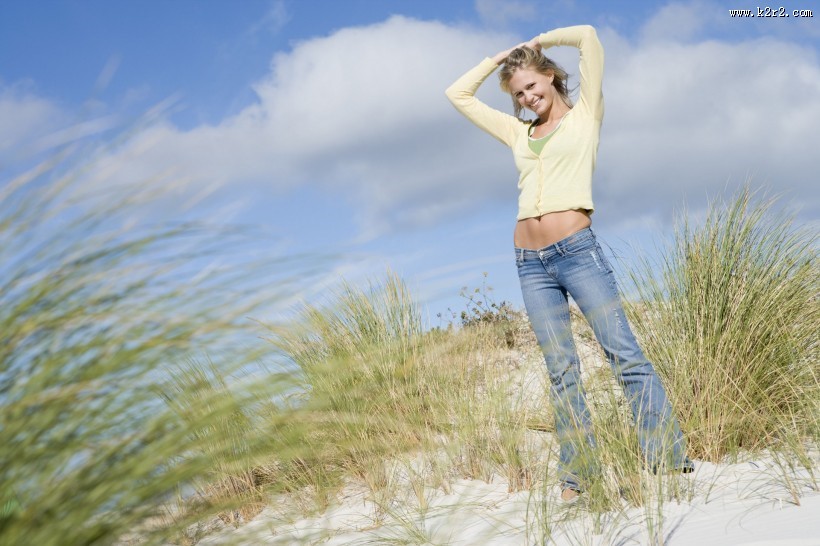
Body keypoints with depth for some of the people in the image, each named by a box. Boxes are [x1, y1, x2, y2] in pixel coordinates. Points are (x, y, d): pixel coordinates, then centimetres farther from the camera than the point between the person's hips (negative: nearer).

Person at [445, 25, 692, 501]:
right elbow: (459, 95, 29)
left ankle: (671, 460, -9)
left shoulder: (584, 116, 9)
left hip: (578, 251, -5)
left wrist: (538, 42, 15)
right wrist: (501, 57, 26)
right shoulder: (519, 133, 21)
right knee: (562, 372, 3)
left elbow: (589, 36, 1)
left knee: (626, 356, -9)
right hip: (531, 264, 5)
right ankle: (577, 475, 5)